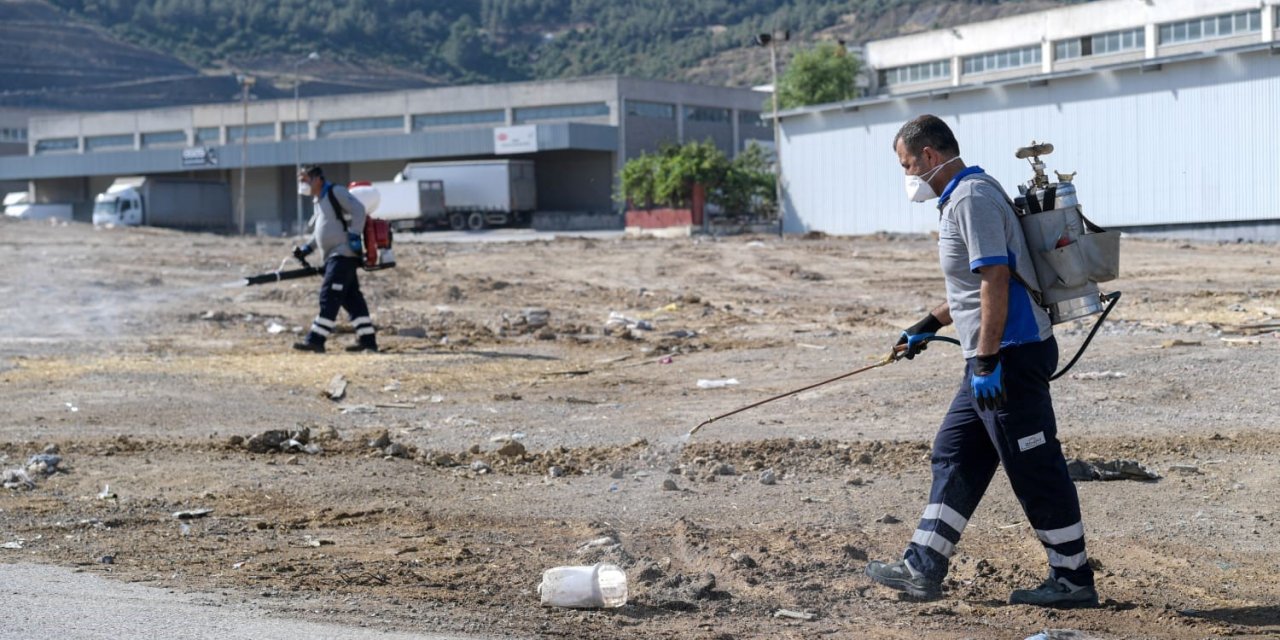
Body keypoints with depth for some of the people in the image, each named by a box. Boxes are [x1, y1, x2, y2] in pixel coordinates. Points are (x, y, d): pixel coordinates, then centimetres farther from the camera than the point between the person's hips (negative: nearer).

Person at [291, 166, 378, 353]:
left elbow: (358, 210, -13)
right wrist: (307, 248, 16)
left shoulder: (335, 192, -6)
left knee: (329, 296, -13)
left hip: (343, 253, -10)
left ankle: (316, 340, -16)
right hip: (334, 257, 10)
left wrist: (354, 235, -22)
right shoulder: (319, 201, 22)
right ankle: (367, 340, 10)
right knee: (352, 298, 8)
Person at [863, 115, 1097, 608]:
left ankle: (1073, 580, 5)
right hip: (995, 359, 11)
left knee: (1035, 469, -3)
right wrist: (929, 326, 29)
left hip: (1013, 354, -11)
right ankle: (923, 569, 18)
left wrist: (987, 361, -23)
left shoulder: (973, 198, -15)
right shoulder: (961, 198, 18)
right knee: (955, 456, 13)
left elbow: (995, 282, -22)